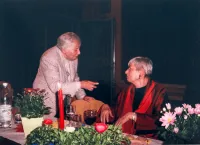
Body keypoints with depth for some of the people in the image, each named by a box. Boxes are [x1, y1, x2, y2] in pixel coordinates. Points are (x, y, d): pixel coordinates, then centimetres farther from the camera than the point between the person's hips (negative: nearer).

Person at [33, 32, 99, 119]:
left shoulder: (73, 56, -3)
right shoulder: (49, 58, -24)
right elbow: (55, 86, -30)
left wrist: (83, 96, -1)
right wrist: (81, 85, -30)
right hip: (47, 104, -6)